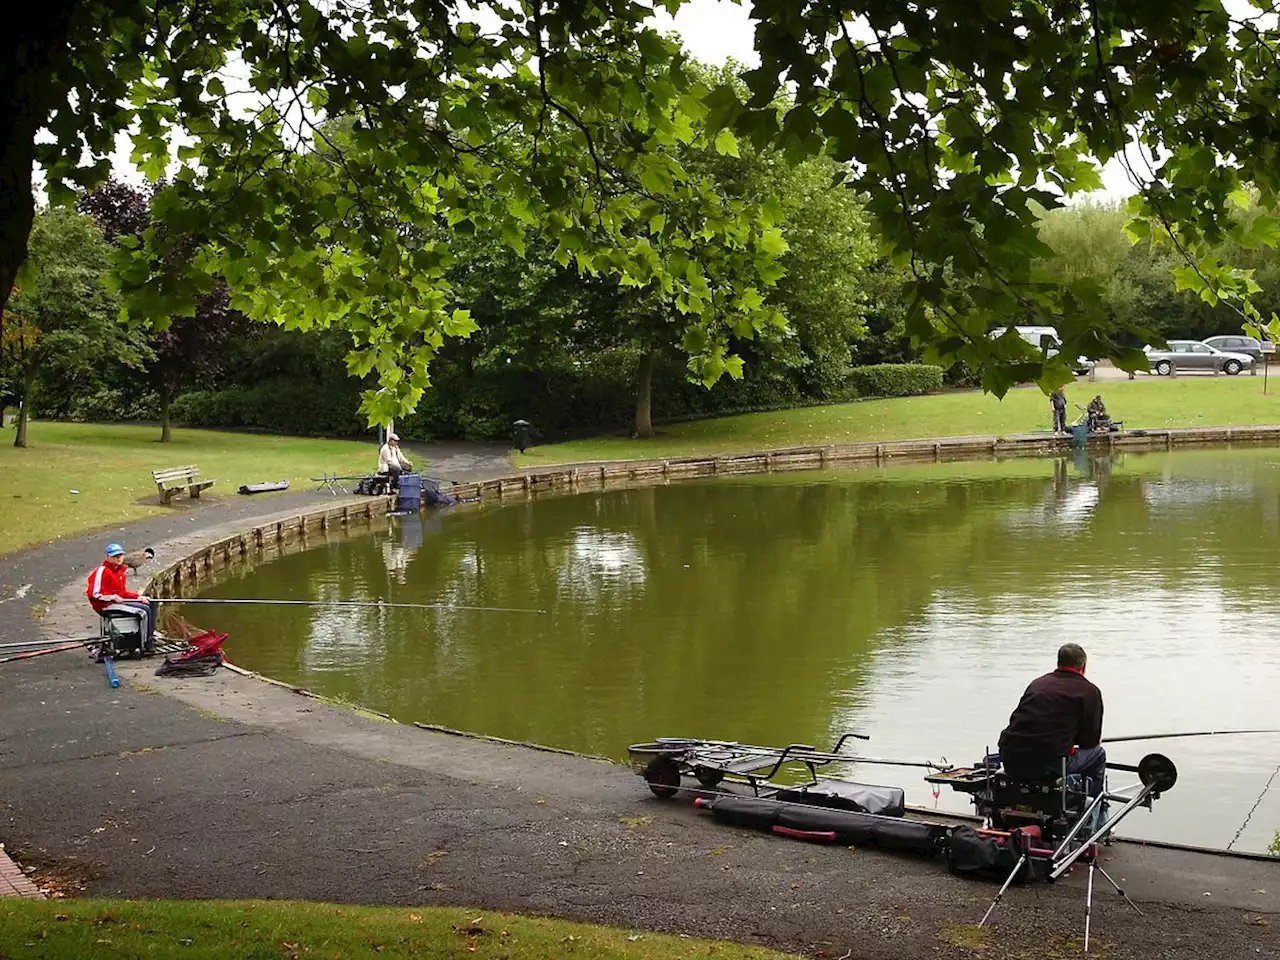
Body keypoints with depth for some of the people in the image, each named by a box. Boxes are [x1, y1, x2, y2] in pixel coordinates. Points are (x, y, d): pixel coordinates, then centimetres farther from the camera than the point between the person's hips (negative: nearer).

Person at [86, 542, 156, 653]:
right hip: (106, 605, -10)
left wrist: (139, 597, 7)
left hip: (120, 600, 10)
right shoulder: (102, 571, -14)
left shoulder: (121, 569, 14)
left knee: (151, 604, 6)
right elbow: (94, 594, -19)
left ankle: (151, 637, 2)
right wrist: (113, 597, -18)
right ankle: (145, 646, -14)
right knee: (144, 610, -18)